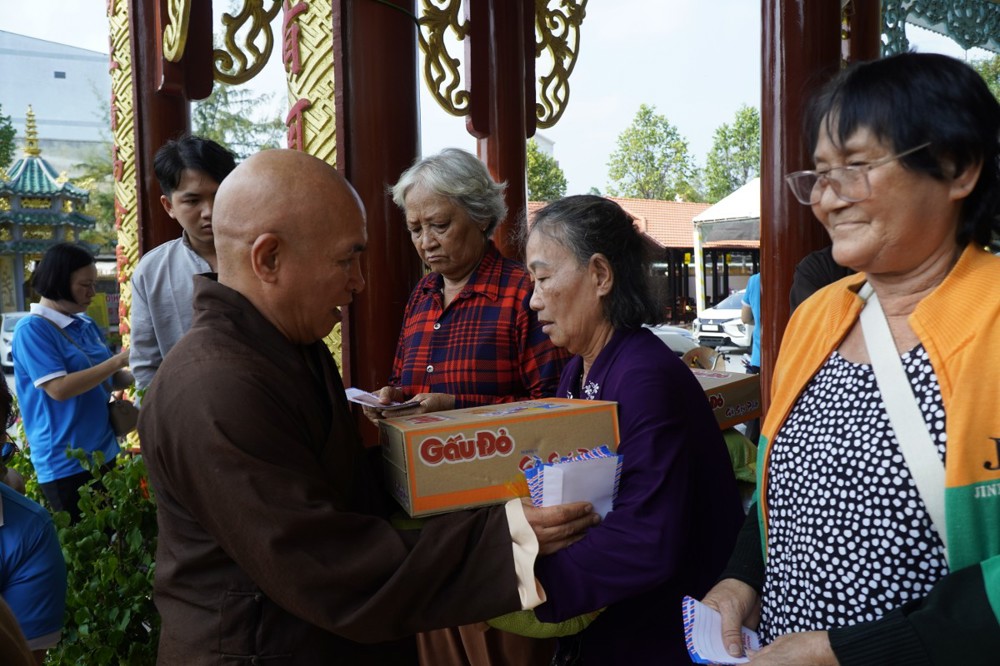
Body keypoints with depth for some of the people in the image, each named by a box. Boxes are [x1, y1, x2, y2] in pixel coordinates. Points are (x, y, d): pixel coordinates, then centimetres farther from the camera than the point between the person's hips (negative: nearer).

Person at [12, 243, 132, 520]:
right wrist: (119, 360, -21)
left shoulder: (87, 325, 9)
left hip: (104, 453, 7)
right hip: (65, 464, -7)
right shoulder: (31, 329, -12)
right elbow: (59, 388, -22)